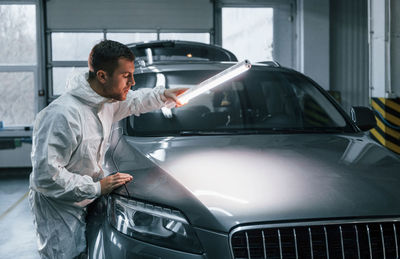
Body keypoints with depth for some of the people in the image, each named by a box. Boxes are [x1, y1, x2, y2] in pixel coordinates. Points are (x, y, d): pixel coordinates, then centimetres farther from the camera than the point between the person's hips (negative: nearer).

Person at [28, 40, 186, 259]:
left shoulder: (108, 101, -1)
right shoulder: (62, 115, -29)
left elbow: (133, 102, 25)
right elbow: (45, 177, -30)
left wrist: (163, 95, 10)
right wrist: (97, 187, -27)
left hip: (85, 204, 8)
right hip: (59, 214, -8)